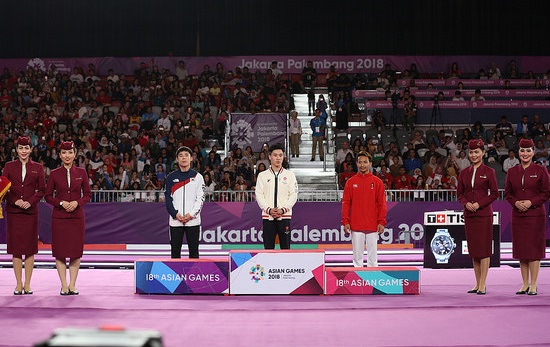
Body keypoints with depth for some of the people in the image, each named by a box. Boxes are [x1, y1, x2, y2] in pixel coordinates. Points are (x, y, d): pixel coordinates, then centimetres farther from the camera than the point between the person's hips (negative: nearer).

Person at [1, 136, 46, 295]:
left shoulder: (37, 168, 7)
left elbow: (42, 190, 5)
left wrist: (30, 201, -10)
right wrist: (15, 201, -10)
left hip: (30, 211, 0)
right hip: (13, 212, 0)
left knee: (30, 248, 0)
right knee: (16, 248, 0)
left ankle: (27, 284, 6)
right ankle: (19, 284, 5)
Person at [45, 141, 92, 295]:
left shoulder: (81, 172, 4)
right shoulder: (54, 174, 1)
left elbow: (88, 194, 6)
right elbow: (48, 196, 4)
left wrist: (77, 203, -11)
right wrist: (61, 203, -12)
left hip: (77, 216, 1)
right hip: (59, 217, -1)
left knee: (76, 251, 1)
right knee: (60, 251, -1)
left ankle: (72, 285, 9)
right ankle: (64, 285, 6)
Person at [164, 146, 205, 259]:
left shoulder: (197, 177, 4)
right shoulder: (171, 177, 6)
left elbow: (201, 198, 0)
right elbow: (168, 198, 4)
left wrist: (191, 214, -12)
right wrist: (175, 214, -10)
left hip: (193, 220, -1)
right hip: (175, 220, 1)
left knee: (194, 250, 2)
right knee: (175, 249, 4)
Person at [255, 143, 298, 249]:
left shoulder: (289, 175, 6)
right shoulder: (262, 175, 7)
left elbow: (294, 195, 1)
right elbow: (259, 195, 3)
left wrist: (283, 210, -11)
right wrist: (269, 210, -11)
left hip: (284, 216, -1)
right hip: (267, 217, 1)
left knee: (285, 247, 0)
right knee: (268, 247, 2)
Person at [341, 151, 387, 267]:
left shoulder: (377, 182, 4)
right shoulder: (351, 182, 6)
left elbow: (382, 204, 2)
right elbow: (345, 203, 5)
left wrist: (381, 222, -5)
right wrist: (345, 222, -3)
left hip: (373, 226, -1)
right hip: (356, 226, 1)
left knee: (372, 254, 4)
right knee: (357, 254, 5)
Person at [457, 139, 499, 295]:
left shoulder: (489, 171, -2)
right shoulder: (464, 173, 9)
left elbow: (494, 193, -3)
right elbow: (459, 193, 12)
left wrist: (479, 204, -13)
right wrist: (466, 203, -8)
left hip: (484, 213, -4)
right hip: (469, 214, 4)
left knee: (484, 247, -4)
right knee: (473, 248, 7)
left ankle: (483, 284, -3)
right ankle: (478, 283, 14)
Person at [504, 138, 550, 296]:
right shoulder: (512, 171, 8)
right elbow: (507, 192, 12)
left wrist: (531, 202, -13)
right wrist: (516, 202, -7)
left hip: (535, 214, -4)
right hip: (518, 215, 4)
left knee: (534, 248, -4)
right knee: (521, 249, 5)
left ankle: (533, 285, 1)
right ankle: (525, 284, 13)